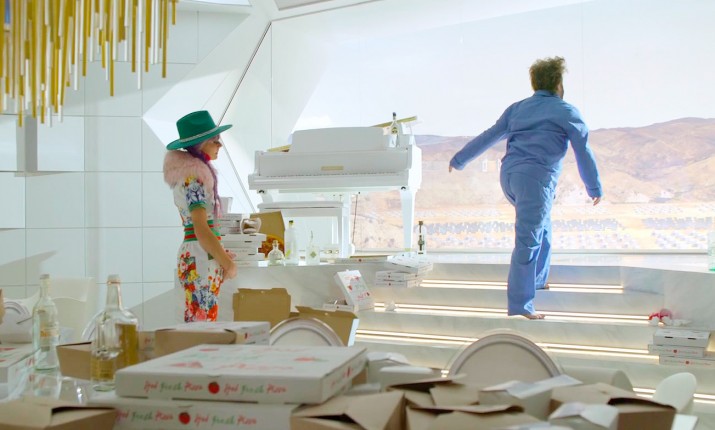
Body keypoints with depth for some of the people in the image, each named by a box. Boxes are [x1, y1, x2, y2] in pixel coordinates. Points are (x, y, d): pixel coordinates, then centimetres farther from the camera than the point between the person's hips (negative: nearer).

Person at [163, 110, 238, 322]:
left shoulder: (190, 172, 14)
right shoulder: (194, 179, -15)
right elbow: (202, 231, -20)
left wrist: (220, 253, 18)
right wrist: (227, 263, -12)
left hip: (191, 255, 10)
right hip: (201, 259, -10)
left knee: (195, 326, 12)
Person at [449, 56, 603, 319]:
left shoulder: (517, 108, 19)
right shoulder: (566, 112, 5)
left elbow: (487, 137, 22)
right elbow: (584, 152, 7)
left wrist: (459, 160, 32)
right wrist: (595, 188, 16)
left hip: (508, 175, 7)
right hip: (535, 178, -7)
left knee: (541, 227, 27)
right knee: (527, 242, -9)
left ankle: (537, 280, 36)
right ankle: (519, 305, -10)